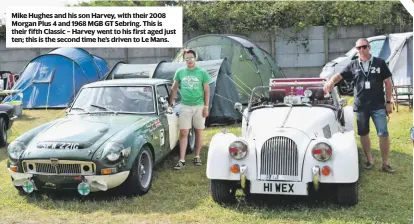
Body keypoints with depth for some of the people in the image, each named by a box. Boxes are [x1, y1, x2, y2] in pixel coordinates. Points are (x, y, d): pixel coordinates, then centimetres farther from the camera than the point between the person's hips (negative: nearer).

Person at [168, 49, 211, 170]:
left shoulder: (202, 73, -1)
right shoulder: (180, 72, 3)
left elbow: (207, 91, 1)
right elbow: (174, 88, 12)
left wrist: (206, 107, -4)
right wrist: (170, 103, 10)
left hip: (199, 106, 0)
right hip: (185, 106, 1)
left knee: (198, 132, 9)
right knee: (183, 133, -4)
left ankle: (197, 156, 22)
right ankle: (182, 160, -2)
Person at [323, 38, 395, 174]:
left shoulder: (380, 63, 0)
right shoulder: (353, 65, 4)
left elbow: (387, 83, 3)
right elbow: (339, 75, -2)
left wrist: (388, 102, 0)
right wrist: (331, 81, -27)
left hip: (378, 105, -2)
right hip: (360, 106, 2)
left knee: (383, 133, -4)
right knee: (363, 134, 10)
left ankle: (385, 163, 5)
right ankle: (369, 160, 25)